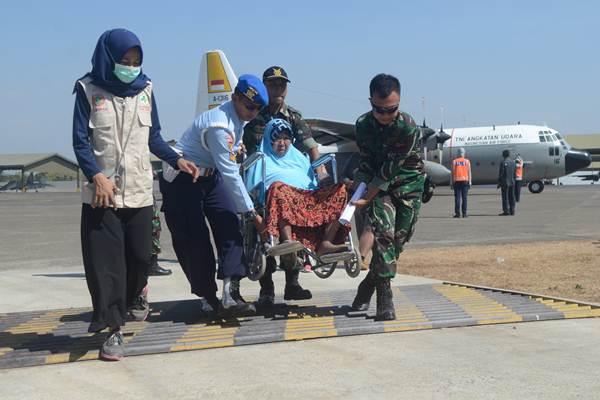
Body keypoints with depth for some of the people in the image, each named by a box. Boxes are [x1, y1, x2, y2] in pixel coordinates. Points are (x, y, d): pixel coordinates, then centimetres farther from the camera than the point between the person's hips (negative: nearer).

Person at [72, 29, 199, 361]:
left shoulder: (145, 89, 9)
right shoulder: (89, 90, -1)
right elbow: (81, 141, -4)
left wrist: (176, 160, 0)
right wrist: (96, 176, -18)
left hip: (139, 190, 3)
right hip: (102, 193, -3)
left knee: (140, 254, 5)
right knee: (106, 262, -5)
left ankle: (137, 292, 38)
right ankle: (114, 330, 1)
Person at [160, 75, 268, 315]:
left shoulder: (238, 118, 1)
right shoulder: (220, 126, -28)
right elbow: (230, 174, -29)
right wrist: (252, 212, -26)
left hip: (210, 175, 8)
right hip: (181, 180, -8)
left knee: (229, 226, -9)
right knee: (193, 240, -6)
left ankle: (231, 291, -16)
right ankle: (207, 297, 8)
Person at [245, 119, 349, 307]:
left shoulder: (299, 157, 39)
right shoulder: (262, 159, 28)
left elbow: (315, 184, 31)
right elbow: (252, 187, 14)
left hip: (309, 199, 4)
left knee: (340, 190, -19)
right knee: (278, 187, -39)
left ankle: (326, 242, -32)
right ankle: (287, 241, -57)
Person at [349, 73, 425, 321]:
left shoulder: (409, 128, -24)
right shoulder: (363, 124, -10)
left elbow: (389, 170, -23)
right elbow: (367, 162, -4)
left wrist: (366, 198, -22)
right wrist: (358, 187, -19)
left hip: (408, 183, -1)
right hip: (379, 184, 2)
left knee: (398, 238, -1)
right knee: (383, 232, -17)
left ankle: (368, 286, 19)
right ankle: (384, 297, -17)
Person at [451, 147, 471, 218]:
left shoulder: (454, 161, 2)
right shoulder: (467, 161, 2)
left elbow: (452, 172, 0)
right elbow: (469, 172, -1)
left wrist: (452, 182, 3)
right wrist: (469, 182, 3)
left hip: (457, 181, 0)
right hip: (465, 181, 0)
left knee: (457, 198, 0)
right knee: (464, 198, 3)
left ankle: (457, 213, -4)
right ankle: (464, 213, 1)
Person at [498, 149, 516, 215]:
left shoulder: (503, 162, -11)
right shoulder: (512, 162, 8)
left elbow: (501, 174, -13)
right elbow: (515, 173, 12)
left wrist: (499, 183, -8)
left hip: (505, 183, -6)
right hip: (512, 182, 6)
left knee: (505, 197, -4)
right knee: (511, 197, 8)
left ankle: (506, 211, -6)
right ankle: (512, 211, 9)